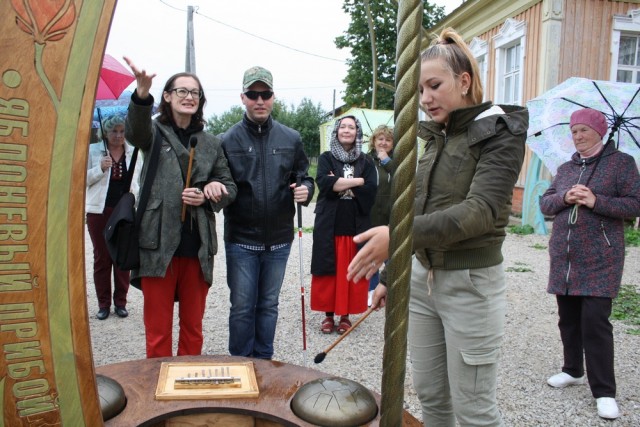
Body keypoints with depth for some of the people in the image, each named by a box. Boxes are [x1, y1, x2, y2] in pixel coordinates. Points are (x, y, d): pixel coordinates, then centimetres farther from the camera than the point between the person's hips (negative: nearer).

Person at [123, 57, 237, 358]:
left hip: (198, 246, 3)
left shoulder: (211, 143, 13)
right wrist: (142, 93, -42)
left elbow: (229, 188, 13)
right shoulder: (155, 132, 4)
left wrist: (207, 196, -9)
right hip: (158, 243, -3)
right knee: (158, 329, 4)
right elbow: (136, 131, -21)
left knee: (193, 327, 14)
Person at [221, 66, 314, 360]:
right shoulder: (228, 140, -2)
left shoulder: (291, 139, 4)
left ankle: (264, 364, 31)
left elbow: (304, 178, 11)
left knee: (268, 305, 15)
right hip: (241, 239, -2)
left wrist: (305, 189, -11)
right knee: (242, 307, 6)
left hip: (279, 239, 3)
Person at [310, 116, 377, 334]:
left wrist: (339, 184, -11)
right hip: (329, 225, -1)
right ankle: (328, 315, 15)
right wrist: (357, 181, -13)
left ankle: (346, 315, 16)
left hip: (356, 226, 1)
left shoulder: (366, 161, 8)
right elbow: (323, 182, -15)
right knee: (329, 271, 3)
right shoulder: (326, 158, 5)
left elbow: (370, 192, -7)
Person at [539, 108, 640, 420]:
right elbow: (544, 204, 10)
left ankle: (604, 391, 1)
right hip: (563, 257, 5)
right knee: (568, 318, 12)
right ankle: (573, 371, 30)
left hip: (600, 260, -5)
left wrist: (596, 201, -18)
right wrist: (564, 198, -10)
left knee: (595, 322, -9)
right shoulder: (565, 169, 15)